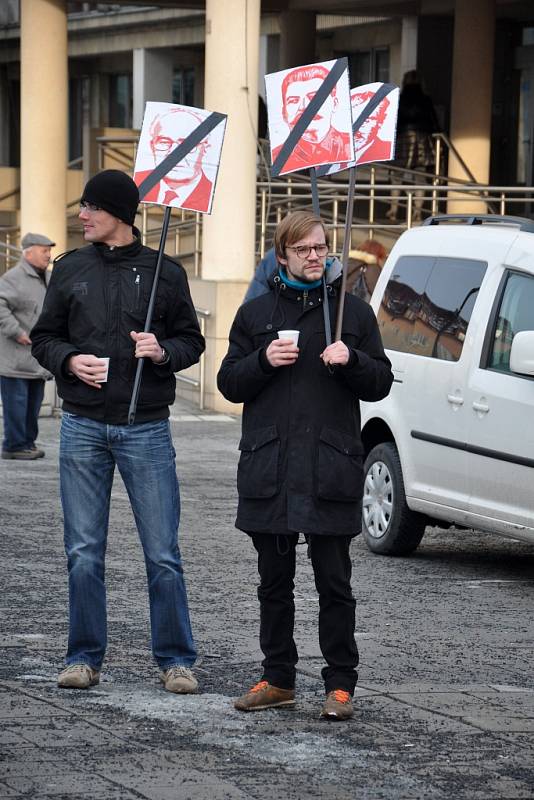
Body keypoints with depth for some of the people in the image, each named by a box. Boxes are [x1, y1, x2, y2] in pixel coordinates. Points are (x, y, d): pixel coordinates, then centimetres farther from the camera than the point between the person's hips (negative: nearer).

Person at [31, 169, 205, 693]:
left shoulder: (164, 272, 2)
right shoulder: (70, 270, 7)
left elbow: (192, 341, 8)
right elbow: (43, 338, 12)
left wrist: (164, 352, -12)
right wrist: (69, 360, -8)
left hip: (146, 430, -2)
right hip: (82, 428, 2)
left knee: (162, 554, -1)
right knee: (83, 553, 4)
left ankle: (175, 659, 7)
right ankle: (85, 657, 14)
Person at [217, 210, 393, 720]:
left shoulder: (353, 312, 9)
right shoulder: (255, 314, 12)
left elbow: (380, 383, 9)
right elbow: (229, 384, 10)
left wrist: (351, 360, -11)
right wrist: (263, 361, -9)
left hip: (331, 469, -2)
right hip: (268, 470, 2)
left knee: (333, 583, -1)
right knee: (274, 582, 8)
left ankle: (340, 685, 4)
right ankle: (278, 680, 17)